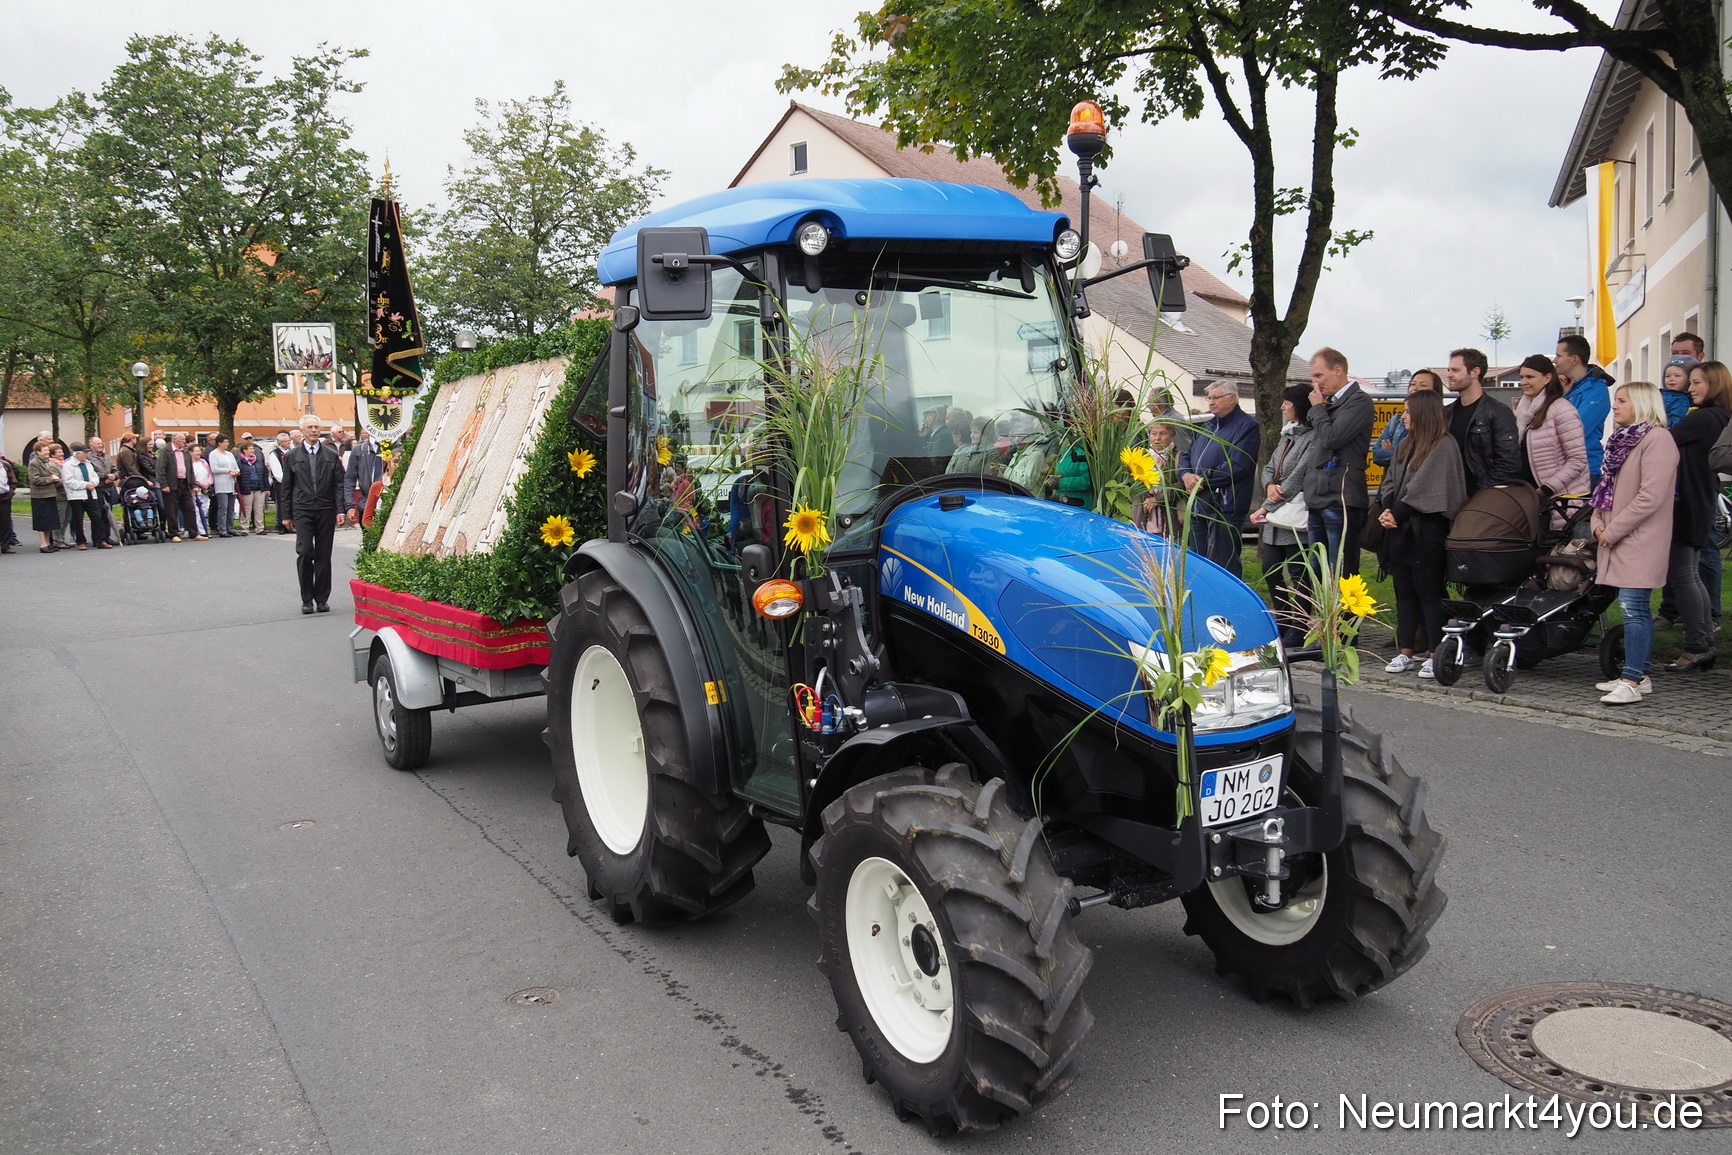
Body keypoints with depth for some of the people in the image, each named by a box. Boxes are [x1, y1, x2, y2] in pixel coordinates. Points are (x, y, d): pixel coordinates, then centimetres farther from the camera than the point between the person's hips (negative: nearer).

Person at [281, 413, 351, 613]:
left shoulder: (331, 455, 8)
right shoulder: (292, 456, 7)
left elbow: (339, 484, 6)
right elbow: (287, 487, 8)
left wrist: (340, 510, -4)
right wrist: (286, 514, 4)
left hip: (326, 511, 1)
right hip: (302, 511, -1)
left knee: (323, 555, 4)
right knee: (304, 552, -9)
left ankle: (322, 598, 12)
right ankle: (307, 599, 2)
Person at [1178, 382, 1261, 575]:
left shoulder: (1247, 426, -7)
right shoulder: (1207, 426, 20)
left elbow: (1236, 466, -17)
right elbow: (1185, 455, 21)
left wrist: (1203, 481, -13)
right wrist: (1186, 475, -2)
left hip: (1224, 507, -8)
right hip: (1198, 506, 9)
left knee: (1223, 565, -6)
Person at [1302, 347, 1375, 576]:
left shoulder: (1359, 400, -7)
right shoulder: (1330, 403, 18)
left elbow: (1332, 438, -16)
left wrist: (1318, 408, -5)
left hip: (1340, 500, -9)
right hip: (1319, 500, 9)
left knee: (1341, 578, -8)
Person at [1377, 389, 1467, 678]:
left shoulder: (1444, 446, -8)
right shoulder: (1406, 444, 17)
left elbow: (1424, 489, -15)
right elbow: (1390, 482, 13)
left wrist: (1397, 514, -12)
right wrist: (1386, 510, -4)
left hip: (1425, 532, -8)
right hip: (1399, 529, 8)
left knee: (1429, 592, -4)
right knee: (1404, 592, 9)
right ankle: (1405, 653, 14)